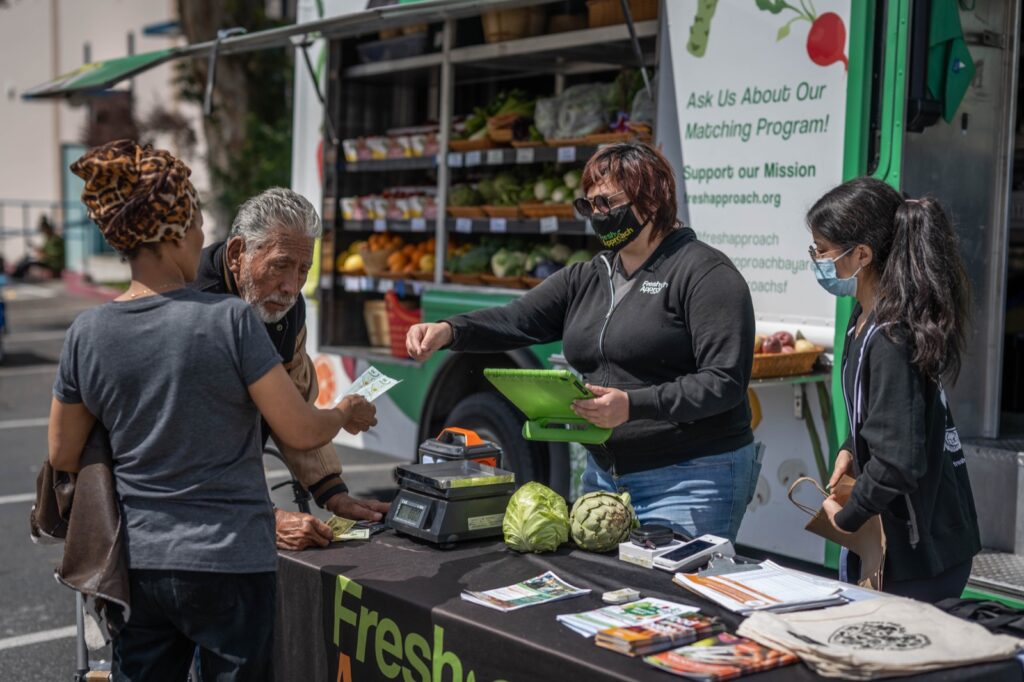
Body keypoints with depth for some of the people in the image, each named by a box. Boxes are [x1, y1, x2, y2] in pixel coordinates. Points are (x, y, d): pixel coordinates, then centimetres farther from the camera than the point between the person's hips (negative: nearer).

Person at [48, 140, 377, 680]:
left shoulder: (86, 335, -3)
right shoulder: (229, 320, -16)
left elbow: (63, 456, 8)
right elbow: (302, 432, -12)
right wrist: (348, 413, 8)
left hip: (137, 568, 4)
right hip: (229, 565, -4)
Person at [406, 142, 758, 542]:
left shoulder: (704, 272, -10)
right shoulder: (587, 279, 13)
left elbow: (724, 382, -18)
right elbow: (517, 320, 2)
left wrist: (633, 405, -29)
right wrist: (449, 332, -16)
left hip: (691, 481, -7)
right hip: (603, 475, 7)